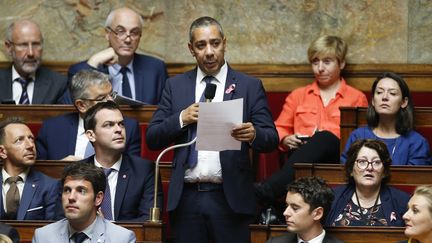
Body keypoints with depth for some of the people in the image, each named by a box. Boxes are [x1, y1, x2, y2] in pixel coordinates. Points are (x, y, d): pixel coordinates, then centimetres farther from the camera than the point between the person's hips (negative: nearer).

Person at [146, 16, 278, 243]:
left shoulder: (249, 86, 5)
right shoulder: (175, 86, 11)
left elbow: (271, 139, 1)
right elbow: (152, 139, 7)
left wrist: (254, 134, -22)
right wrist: (182, 119, -10)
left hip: (230, 198, -2)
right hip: (186, 198, 2)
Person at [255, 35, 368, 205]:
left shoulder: (357, 98, 22)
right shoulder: (298, 95, 29)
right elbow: (279, 129, 26)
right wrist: (286, 140, 2)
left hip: (338, 158, -2)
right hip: (300, 156, 2)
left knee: (325, 137, -39)